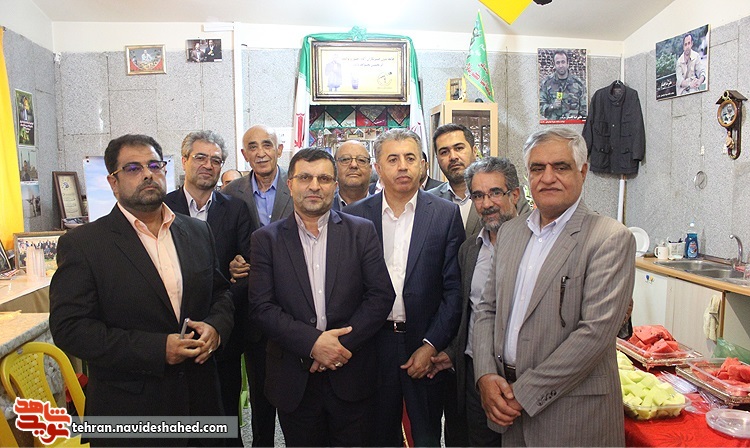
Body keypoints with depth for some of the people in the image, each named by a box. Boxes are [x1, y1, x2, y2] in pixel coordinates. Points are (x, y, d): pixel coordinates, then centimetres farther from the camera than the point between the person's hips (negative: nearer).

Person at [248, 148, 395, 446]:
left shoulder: (361, 231, 1)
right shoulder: (266, 239, 1)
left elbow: (381, 295, -4)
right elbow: (261, 307, -6)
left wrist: (343, 344, -13)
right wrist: (312, 342, -16)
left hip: (351, 376, 0)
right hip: (294, 382, 0)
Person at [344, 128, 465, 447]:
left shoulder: (446, 214, -3)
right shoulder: (355, 215, 0)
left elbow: (454, 289, -5)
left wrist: (431, 345, -10)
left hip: (426, 347, -1)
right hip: (373, 345, 1)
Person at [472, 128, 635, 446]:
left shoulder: (611, 239, -11)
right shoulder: (509, 232, 7)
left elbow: (597, 331, -19)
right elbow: (487, 308, 8)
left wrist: (524, 393, -17)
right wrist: (486, 376, -6)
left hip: (573, 416, -5)